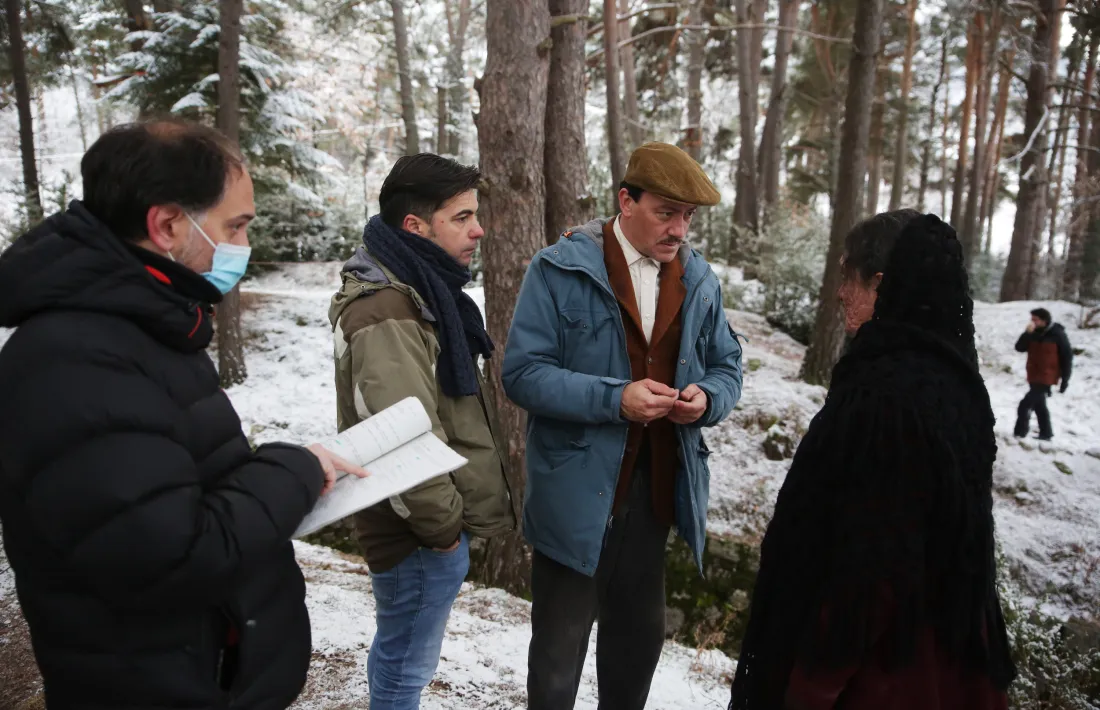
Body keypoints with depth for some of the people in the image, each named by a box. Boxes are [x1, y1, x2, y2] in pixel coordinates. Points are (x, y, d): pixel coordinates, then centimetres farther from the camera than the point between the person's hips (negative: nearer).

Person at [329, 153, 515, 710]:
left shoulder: (416, 288, 10)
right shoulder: (386, 315, -25)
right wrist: (442, 523, -18)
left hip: (436, 520, 10)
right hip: (422, 536, -10)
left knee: (399, 653, 26)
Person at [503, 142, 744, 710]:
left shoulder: (699, 279, 4)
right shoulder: (561, 269, -11)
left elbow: (727, 366, 12)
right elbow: (522, 372, -16)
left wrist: (707, 398, -12)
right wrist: (613, 398, -27)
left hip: (656, 487, 5)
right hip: (577, 490, -5)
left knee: (641, 630, 22)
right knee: (561, 640, 11)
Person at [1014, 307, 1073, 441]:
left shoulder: (1057, 335, -13)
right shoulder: (1034, 333, 3)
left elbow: (1067, 358, -9)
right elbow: (1019, 348, -5)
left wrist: (1065, 380, -8)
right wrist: (1027, 333, -20)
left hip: (1046, 378, -7)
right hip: (1033, 377, 7)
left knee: (1024, 406, -14)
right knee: (1039, 406, 17)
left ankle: (1020, 434, -8)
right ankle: (1046, 434, 30)